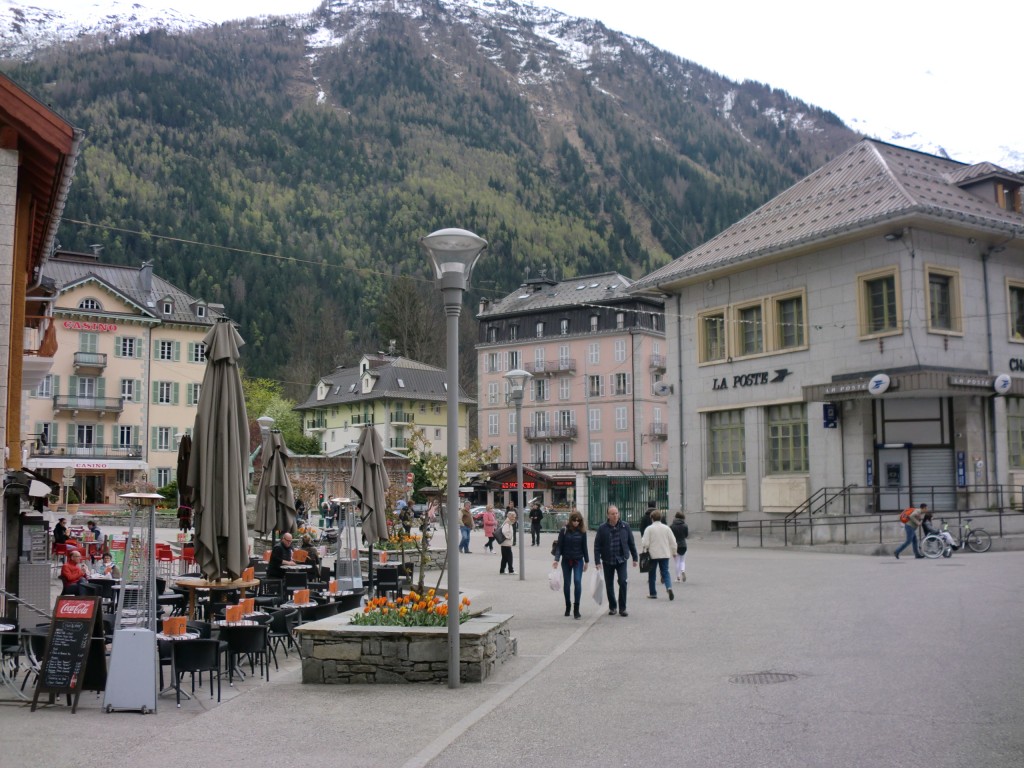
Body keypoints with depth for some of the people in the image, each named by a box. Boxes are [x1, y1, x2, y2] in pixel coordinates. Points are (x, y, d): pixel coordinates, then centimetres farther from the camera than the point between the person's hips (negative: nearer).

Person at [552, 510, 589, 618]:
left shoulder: (582, 532, 0)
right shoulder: (564, 531, -5)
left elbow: (584, 547, 7)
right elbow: (559, 546, -5)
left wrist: (586, 561, 9)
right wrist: (556, 559, -15)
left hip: (578, 561, 0)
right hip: (566, 561, 0)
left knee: (577, 581, -15)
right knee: (566, 583, 9)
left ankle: (576, 608, -12)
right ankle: (567, 606, 25)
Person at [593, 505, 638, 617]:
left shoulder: (624, 526, -1)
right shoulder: (602, 528, -5)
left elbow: (631, 543, 7)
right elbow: (597, 546, -3)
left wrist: (634, 558, 8)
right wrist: (597, 561, -8)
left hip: (621, 560, 0)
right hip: (608, 561, 0)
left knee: (623, 582, -10)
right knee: (609, 585, 8)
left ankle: (622, 608, 1)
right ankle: (612, 607, 23)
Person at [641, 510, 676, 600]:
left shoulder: (649, 529, -9)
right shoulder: (666, 528, 1)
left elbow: (645, 543, -12)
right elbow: (673, 541, 4)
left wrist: (645, 551, 8)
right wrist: (674, 552, 17)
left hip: (653, 555, -2)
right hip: (665, 554, 2)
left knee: (652, 574, 10)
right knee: (665, 572, 7)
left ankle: (652, 593, 16)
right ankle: (669, 587, -19)